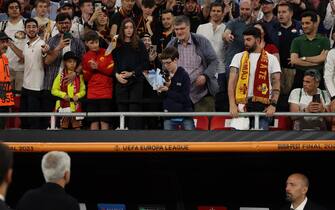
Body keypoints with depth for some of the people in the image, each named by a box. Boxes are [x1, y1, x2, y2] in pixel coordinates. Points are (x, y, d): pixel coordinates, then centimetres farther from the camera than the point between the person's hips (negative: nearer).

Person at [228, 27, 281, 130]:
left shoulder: (271, 59, 8)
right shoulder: (239, 57, 10)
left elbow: (276, 83, 4)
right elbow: (232, 82, 2)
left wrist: (273, 105, -11)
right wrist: (232, 105, -11)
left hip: (262, 105, -1)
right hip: (242, 104, 1)